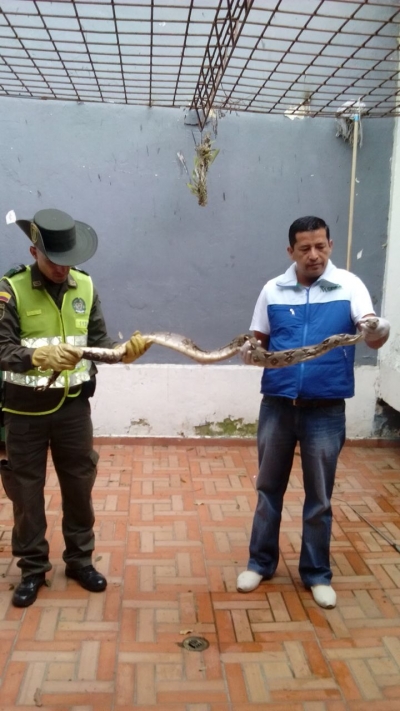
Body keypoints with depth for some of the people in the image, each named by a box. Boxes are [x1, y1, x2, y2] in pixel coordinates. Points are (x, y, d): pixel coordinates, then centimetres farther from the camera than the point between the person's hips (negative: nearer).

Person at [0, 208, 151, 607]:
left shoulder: (85, 286, 1)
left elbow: (98, 340, 0)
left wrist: (126, 351, -20)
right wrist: (40, 355, -38)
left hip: (73, 404, 3)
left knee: (79, 485, 13)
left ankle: (80, 560, 33)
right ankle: (32, 569, 28)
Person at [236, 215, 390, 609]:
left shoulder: (348, 286, -5)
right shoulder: (273, 290, 2)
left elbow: (372, 337, -15)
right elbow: (259, 341, 9)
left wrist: (377, 330, -39)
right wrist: (249, 351, -15)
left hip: (325, 410, -2)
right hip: (276, 405, 2)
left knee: (319, 496, 9)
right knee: (269, 488, 14)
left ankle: (316, 573, 27)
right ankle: (261, 562, 31)